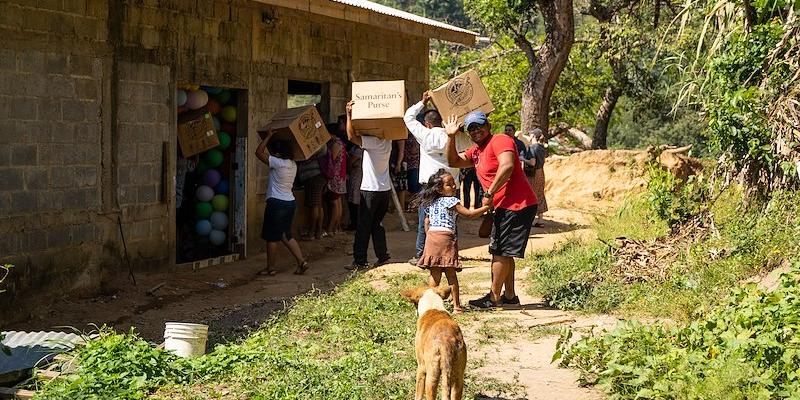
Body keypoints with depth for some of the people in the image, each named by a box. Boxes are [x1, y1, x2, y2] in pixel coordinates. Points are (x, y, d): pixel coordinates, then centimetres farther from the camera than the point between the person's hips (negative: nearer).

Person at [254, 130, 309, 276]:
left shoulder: (277, 163, -16)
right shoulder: (292, 164, 8)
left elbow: (259, 152, -13)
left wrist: (268, 136, -5)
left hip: (276, 203, -8)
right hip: (290, 202, 8)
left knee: (271, 237, 3)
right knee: (286, 235, 17)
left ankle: (270, 268, 11)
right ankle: (301, 261, 10)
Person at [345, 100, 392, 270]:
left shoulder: (373, 141, -18)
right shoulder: (387, 141, 7)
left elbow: (352, 136, -28)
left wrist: (349, 115, -25)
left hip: (371, 190, -8)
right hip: (385, 188, 8)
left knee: (363, 226, -2)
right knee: (377, 224, 14)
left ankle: (360, 261, 0)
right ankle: (383, 257, 12)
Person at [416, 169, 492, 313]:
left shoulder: (431, 202, 16)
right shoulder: (451, 201, -5)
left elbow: (427, 221, 21)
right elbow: (469, 214, -9)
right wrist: (486, 208, -5)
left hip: (431, 235, 6)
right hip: (446, 236, -6)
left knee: (434, 273, 9)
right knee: (451, 273, -2)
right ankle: (456, 305, -2)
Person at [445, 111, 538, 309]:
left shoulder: (500, 141, -12)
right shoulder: (476, 151, 18)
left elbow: (507, 165, -28)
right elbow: (454, 161, 21)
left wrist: (489, 193, -25)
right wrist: (451, 137, 8)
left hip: (516, 205, -10)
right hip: (505, 207, 10)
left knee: (500, 252, -6)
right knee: (503, 252, 17)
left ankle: (493, 297, -1)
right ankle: (509, 295, 25)